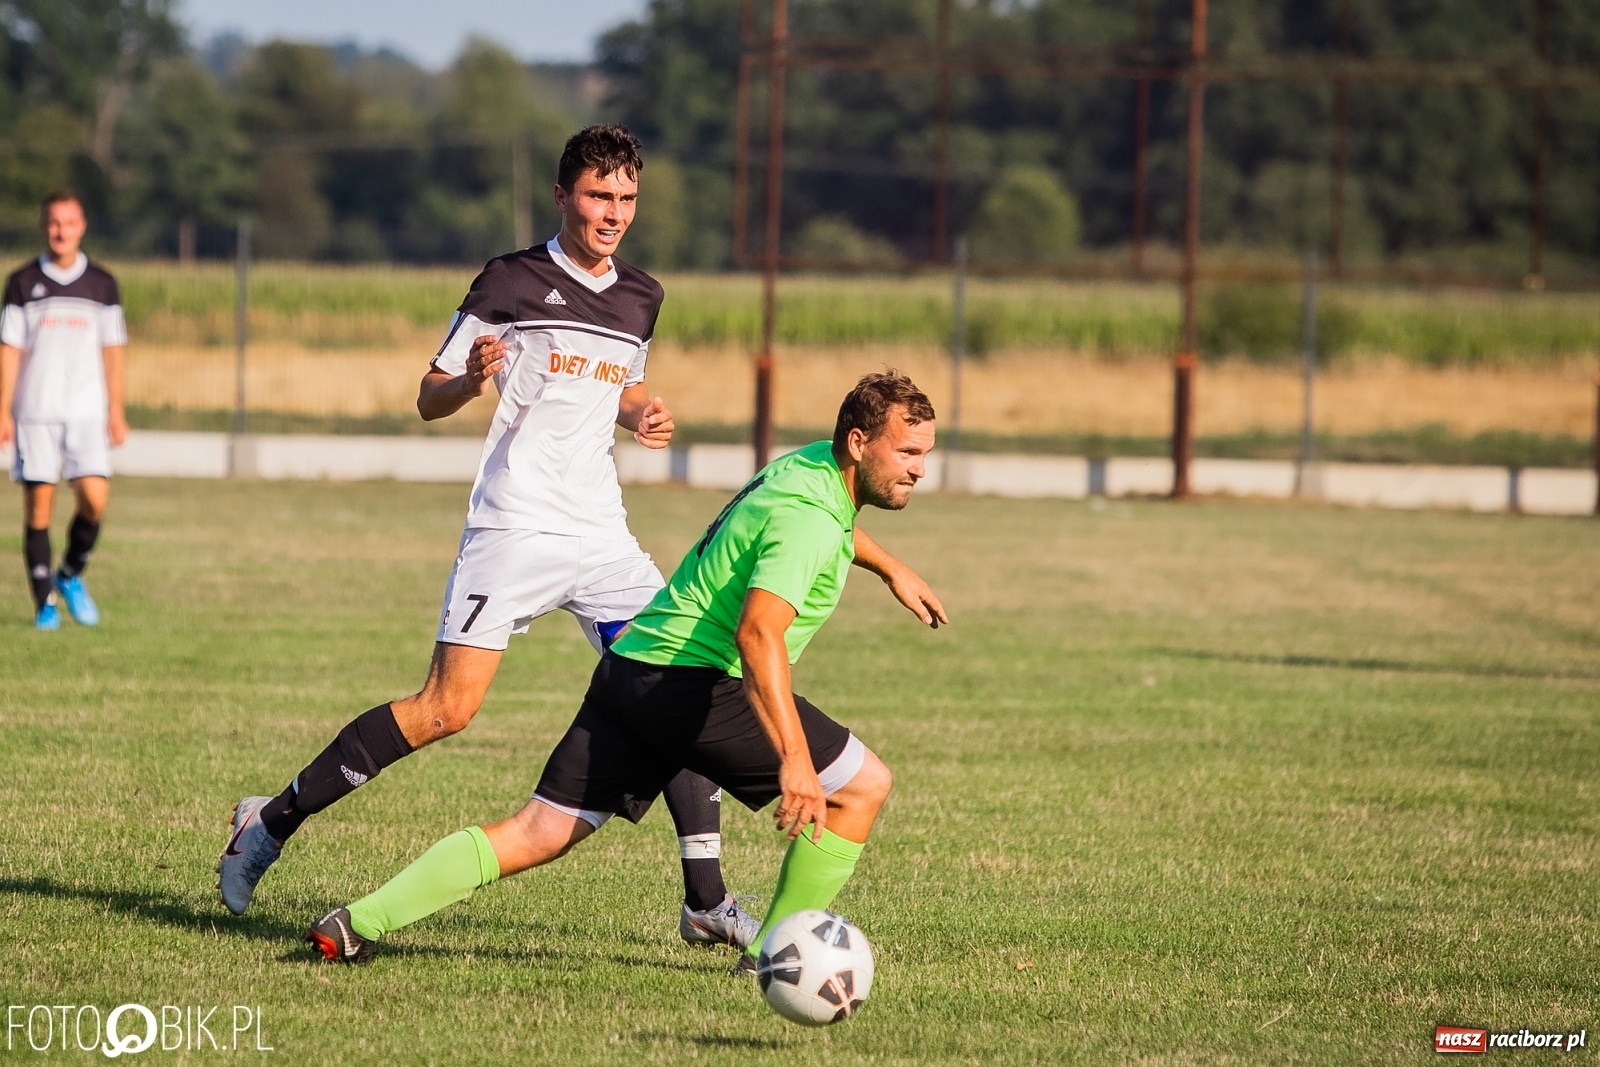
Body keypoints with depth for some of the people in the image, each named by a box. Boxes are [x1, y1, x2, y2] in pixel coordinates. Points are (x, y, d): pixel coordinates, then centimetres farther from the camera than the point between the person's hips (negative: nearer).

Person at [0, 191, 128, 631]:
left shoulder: (102, 284, 8)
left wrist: (116, 412, 7)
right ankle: (45, 601, 5)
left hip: (87, 412, 1)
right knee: (38, 504, -3)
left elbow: (112, 350, 11)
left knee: (95, 498, -13)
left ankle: (71, 575, 13)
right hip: (35, 412, -1)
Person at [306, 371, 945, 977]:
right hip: (691, 681, -9)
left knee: (540, 832, 5)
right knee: (862, 785, -1)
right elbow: (757, 633, -32)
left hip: (630, 670, 9)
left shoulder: (811, 463, 14)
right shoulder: (808, 519, -17)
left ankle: (358, 923, -3)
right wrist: (794, 759, -39)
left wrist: (890, 567, 51)